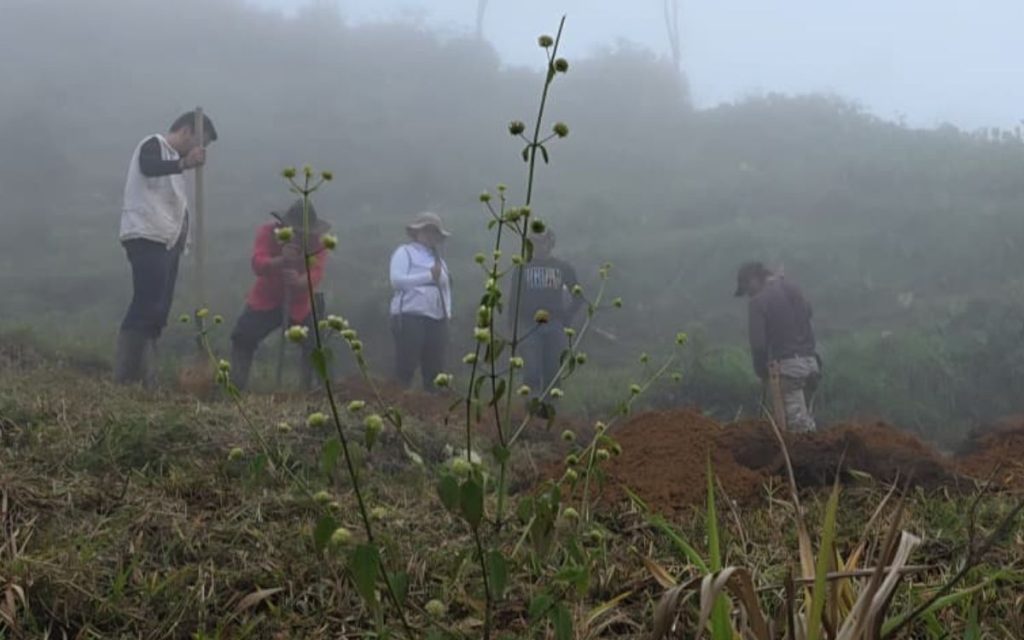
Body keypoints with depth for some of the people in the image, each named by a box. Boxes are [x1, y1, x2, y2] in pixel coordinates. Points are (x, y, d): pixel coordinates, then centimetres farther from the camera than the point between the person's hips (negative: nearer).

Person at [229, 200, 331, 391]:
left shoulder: (318, 242, -14)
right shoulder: (267, 232, -15)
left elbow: (315, 274, -29)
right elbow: (257, 264, -29)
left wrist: (299, 282, -53)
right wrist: (280, 261, -50)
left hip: (300, 305, 0)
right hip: (265, 301, 0)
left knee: (315, 344, -13)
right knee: (243, 339, -7)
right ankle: (235, 387, 4)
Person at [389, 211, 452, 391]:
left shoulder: (439, 259, 23)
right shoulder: (405, 252, 5)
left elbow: (446, 287, 22)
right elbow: (397, 280, -10)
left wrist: (447, 312, 6)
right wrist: (429, 276, -9)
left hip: (437, 319, 6)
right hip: (410, 317, -6)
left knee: (435, 369, 3)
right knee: (405, 367, -9)